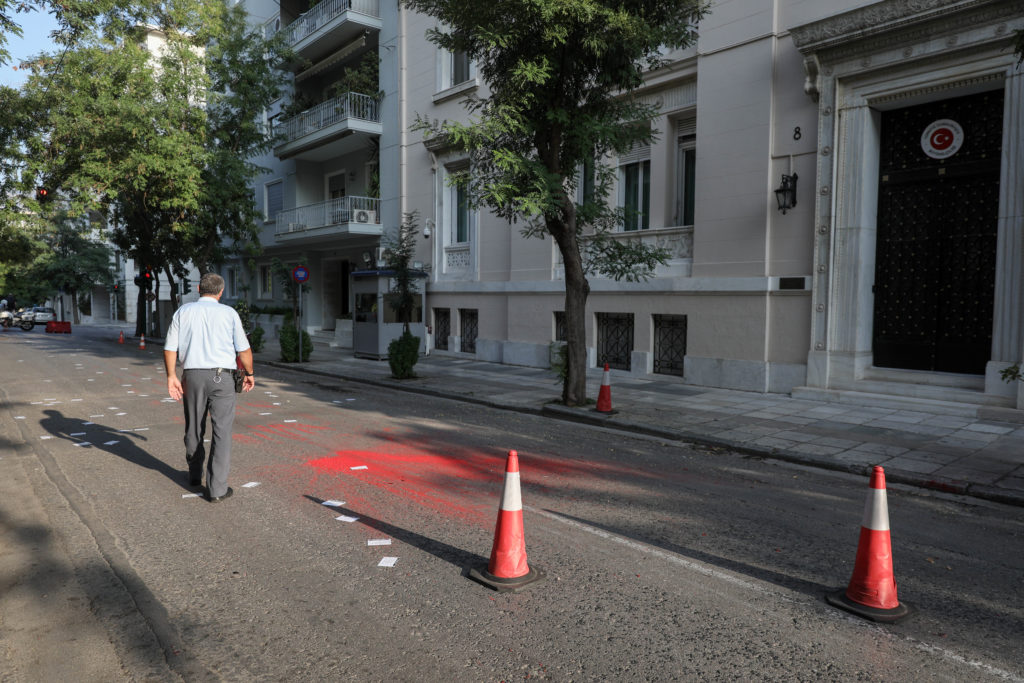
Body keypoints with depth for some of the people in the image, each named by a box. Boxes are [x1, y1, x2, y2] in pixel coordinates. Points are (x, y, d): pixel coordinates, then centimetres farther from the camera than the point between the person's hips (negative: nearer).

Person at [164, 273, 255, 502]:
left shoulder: (183, 312, 7)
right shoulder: (229, 313, 0)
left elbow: (170, 348, 3)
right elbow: (244, 350, 0)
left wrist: (171, 376, 7)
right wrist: (249, 374, 13)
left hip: (192, 376, 3)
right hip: (221, 377, -3)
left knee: (194, 428, 19)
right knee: (221, 432, -1)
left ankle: (195, 474, 37)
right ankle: (216, 488, -4)